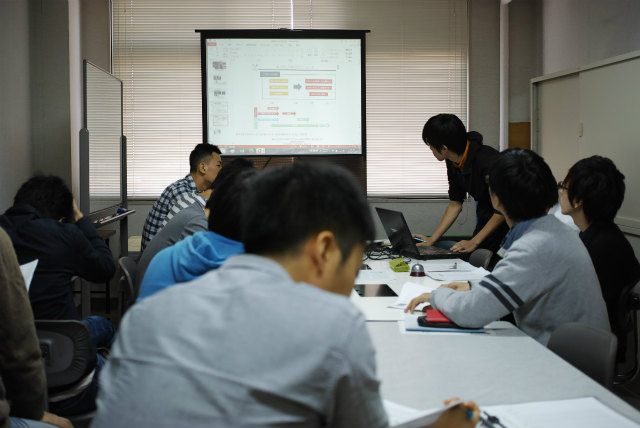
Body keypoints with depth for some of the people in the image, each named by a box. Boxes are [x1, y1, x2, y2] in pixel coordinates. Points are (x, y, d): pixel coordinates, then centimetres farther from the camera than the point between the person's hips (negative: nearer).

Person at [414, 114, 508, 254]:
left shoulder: (488, 161, -26)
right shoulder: (453, 163, 0)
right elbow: (455, 204, 9)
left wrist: (474, 242, -21)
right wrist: (432, 239, 4)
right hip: (484, 222, 8)